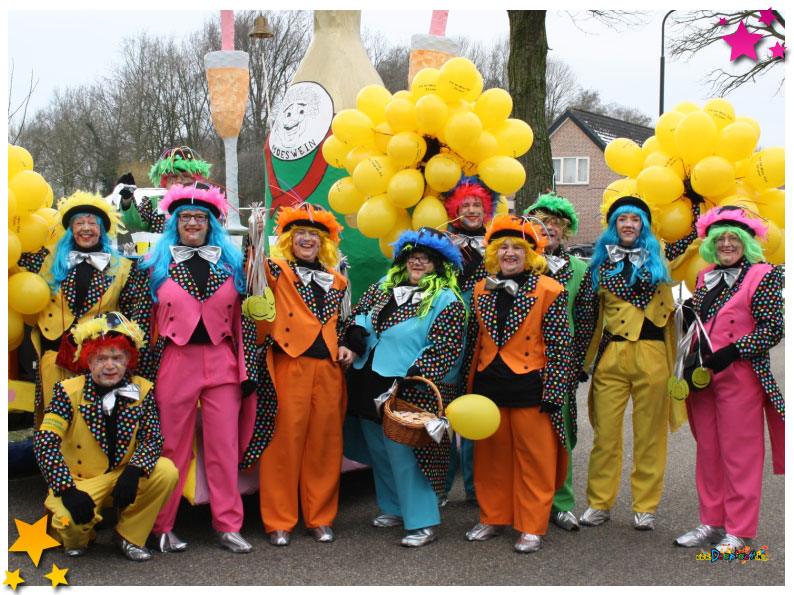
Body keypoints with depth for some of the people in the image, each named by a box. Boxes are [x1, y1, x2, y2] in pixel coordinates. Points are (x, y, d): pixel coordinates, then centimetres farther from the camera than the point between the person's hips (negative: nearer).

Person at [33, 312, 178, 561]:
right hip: (80, 480, -2)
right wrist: (68, 490, -32)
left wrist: (134, 471, -31)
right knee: (69, 519, -32)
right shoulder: (69, 391, -12)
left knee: (166, 471, -24)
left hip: (125, 475, 3)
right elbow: (44, 442, -20)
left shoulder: (142, 390, -5)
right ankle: (77, 539, 9)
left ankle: (131, 537, -2)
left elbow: (153, 437, -10)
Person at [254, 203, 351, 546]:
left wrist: (346, 347, 10)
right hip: (289, 366, -4)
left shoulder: (337, 281, 18)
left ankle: (320, 518, 19)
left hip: (329, 369, 4)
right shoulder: (278, 271, 5)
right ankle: (279, 522, 10)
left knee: (324, 443, 7)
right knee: (285, 442, -2)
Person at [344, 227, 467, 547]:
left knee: (404, 454, -6)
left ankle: (423, 522, 6)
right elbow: (360, 311, 22)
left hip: (409, 391, -7)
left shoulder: (446, 302, -9)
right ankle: (395, 508, 33)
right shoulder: (384, 287, 12)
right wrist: (356, 330, 0)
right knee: (379, 450, 16)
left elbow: (445, 347, -16)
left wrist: (416, 371, -25)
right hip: (370, 387, 7)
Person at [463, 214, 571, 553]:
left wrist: (553, 394, -12)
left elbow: (560, 346, -8)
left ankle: (532, 528, 15)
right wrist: (471, 387, 11)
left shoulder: (548, 291, -6)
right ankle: (493, 518, 28)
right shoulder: (482, 289, 9)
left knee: (534, 460, 4)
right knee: (491, 456, 14)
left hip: (530, 386, -5)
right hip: (488, 387, 5)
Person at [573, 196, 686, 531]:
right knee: (605, 432, 1)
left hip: (652, 356, 0)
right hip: (611, 356, 0)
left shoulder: (658, 260, 10)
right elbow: (585, 311, 9)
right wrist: (579, 359, 4)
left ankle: (645, 507, 15)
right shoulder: (600, 263, 9)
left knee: (649, 434, 4)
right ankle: (599, 503, 14)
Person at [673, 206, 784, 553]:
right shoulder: (705, 276, 14)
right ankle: (712, 522, 22)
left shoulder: (763, 275, -6)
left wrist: (733, 351, -18)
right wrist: (689, 315, 3)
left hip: (740, 375, -6)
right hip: (703, 374, 6)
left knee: (740, 452, -1)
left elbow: (773, 329, -11)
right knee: (708, 450, 11)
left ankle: (739, 531, 8)